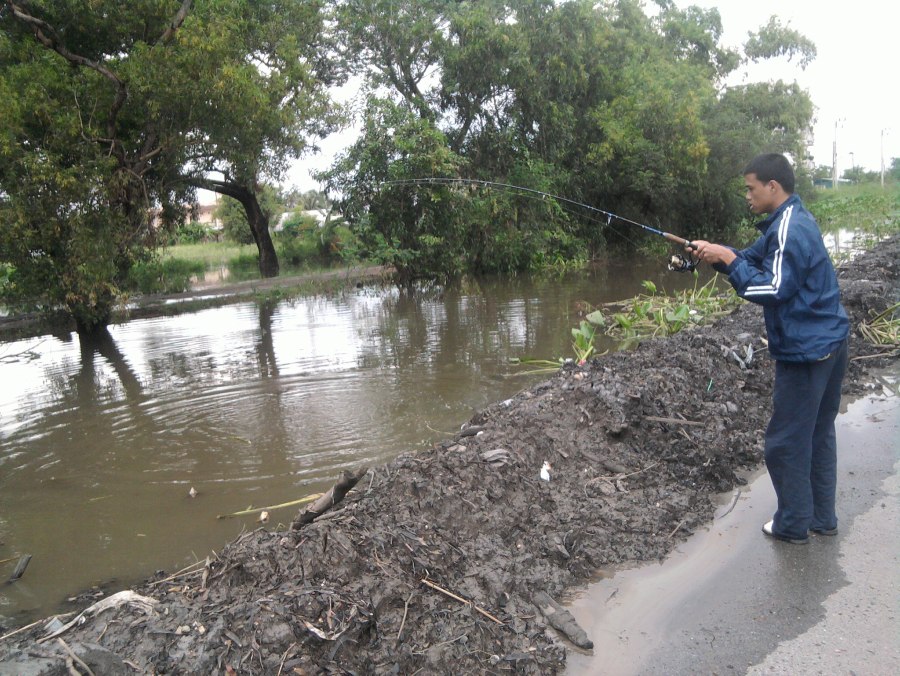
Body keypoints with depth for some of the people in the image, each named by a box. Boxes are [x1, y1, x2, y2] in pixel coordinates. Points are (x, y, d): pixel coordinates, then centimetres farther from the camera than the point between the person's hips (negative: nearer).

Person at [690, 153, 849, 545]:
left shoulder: (789, 229, -20)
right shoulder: (792, 222, 11)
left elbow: (772, 289, -24)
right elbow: (755, 258, 13)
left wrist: (728, 259, -19)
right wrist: (718, 253, -3)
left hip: (805, 351, -10)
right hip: (828, 343, 10)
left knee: (786, 442, 2)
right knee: (818, 434, 18)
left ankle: (793, 525, 16)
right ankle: (822, 518, 29)